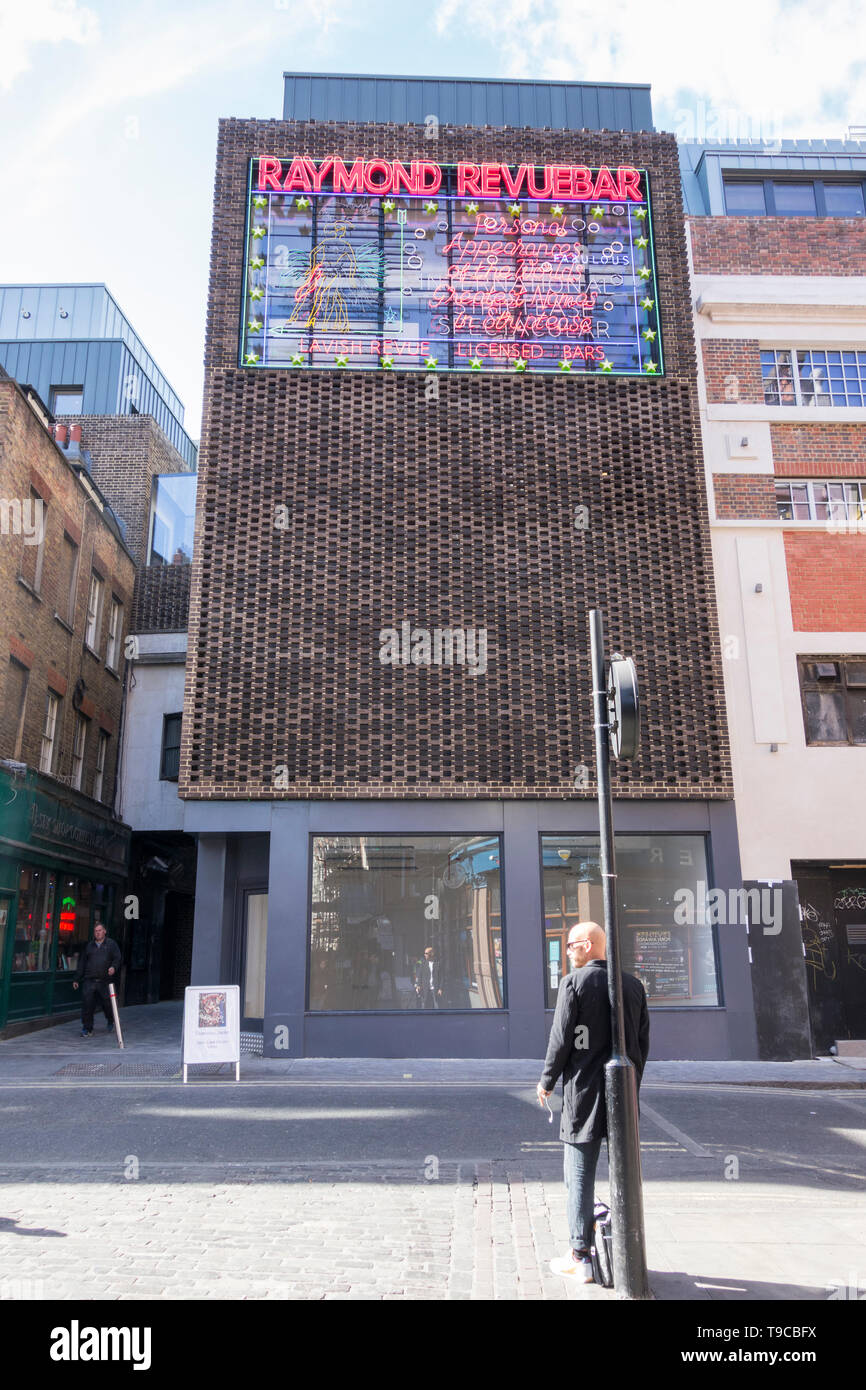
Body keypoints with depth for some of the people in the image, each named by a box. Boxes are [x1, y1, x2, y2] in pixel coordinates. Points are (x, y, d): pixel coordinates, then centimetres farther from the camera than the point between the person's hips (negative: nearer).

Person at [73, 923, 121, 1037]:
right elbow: (81, 963, 18)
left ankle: (110, 1021, 33)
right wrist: (76, 979, 15)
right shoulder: (89, 945, 16)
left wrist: (114, 967, -20)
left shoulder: (111, 944, 8)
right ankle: (87, 1029, 4)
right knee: (87, 1005, -6)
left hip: (104, 981, -2)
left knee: (107, 1004, 4)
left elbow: (117, 958, 1)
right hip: (89, 981, 2)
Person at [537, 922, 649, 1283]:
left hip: (584, 1094, -5)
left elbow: (561, 1039, -11)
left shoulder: (574, 982, -11)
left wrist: (547, 1081, 3)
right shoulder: (634, 985, 4)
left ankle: (581, 1258, 9)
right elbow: (643, 1043, 9)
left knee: (579, 1178, 4)